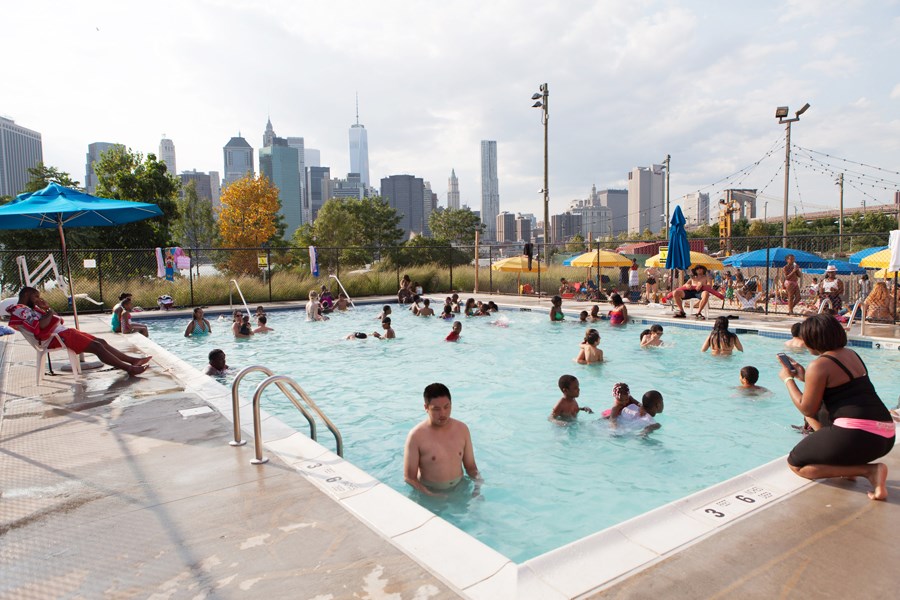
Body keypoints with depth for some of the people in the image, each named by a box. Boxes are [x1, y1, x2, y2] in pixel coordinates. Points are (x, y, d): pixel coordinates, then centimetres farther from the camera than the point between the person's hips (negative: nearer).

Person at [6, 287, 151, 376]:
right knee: (97, 346, -18)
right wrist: (49, 311, -7)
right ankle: (129, 368, -22)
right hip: (57, 337, -10)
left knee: (101, 342, 2)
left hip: (62, 331, 10)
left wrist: (47, 308, 8)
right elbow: (41, 325, -23)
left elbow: (59, 320, 21)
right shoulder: (18, 310, -6)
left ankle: (133, 360, -1)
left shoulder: (32, 309, 25)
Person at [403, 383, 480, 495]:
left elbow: (470, 466, 10)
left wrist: (478, 482, -9)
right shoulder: (416, 436, -13)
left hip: (460, 488, 3)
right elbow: (409, 477, -11)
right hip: (429, 492, -3)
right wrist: (433, 497, -21)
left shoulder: (462, 429, 1)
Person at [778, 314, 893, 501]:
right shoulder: (851, 354, 14)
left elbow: (807, 409, -6)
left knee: (795, 464, 5)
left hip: (857, 436, -9)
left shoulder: (819, 365, -12)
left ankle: (869, 470, -7)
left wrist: (788, 379, 6)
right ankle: (845, 461, 11)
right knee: (818, 412, 30)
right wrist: (804, 377, 23)